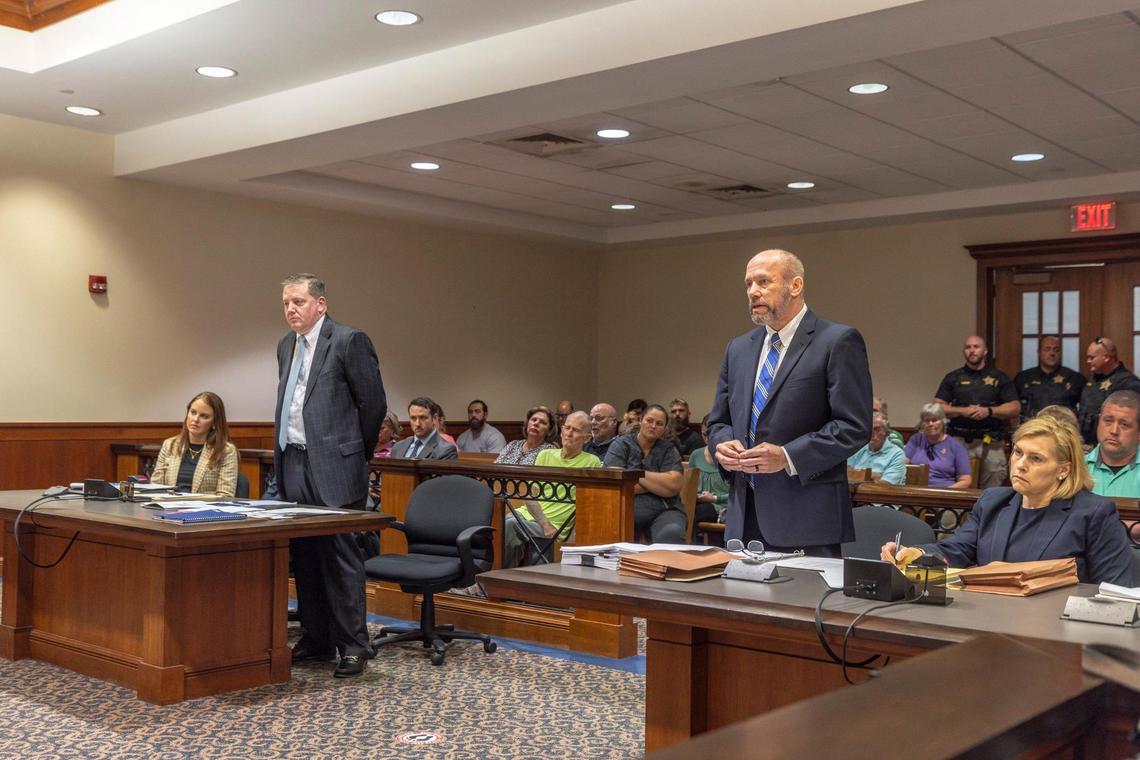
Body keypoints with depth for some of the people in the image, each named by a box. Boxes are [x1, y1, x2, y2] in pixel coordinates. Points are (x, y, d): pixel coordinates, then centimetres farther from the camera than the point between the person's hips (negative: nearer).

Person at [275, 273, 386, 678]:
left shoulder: (349, 341, -7)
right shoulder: (286, 346, 16)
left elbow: (374, 403, -6)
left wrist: (355, 455, 2)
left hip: (333, 467, -7)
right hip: (293, 466, 8)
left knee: (340, 555, -6)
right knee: (305, 557, 12)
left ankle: (352, 645, 2)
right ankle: (316, 638, 23)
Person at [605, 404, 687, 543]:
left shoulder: (669, 450, 13)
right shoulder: (621, 445, 9)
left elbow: (675, 485, -5)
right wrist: (660, 483, -2)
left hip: (663, 511, 1)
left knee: (672, 534, -32)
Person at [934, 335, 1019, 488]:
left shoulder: (1000, 378, 11)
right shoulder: (953, 378, 12)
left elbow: (1015, 408, 6)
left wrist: (989, 411, -9)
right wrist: (962, 411, -9)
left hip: (991, 442, 0)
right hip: (959, 440, 0)